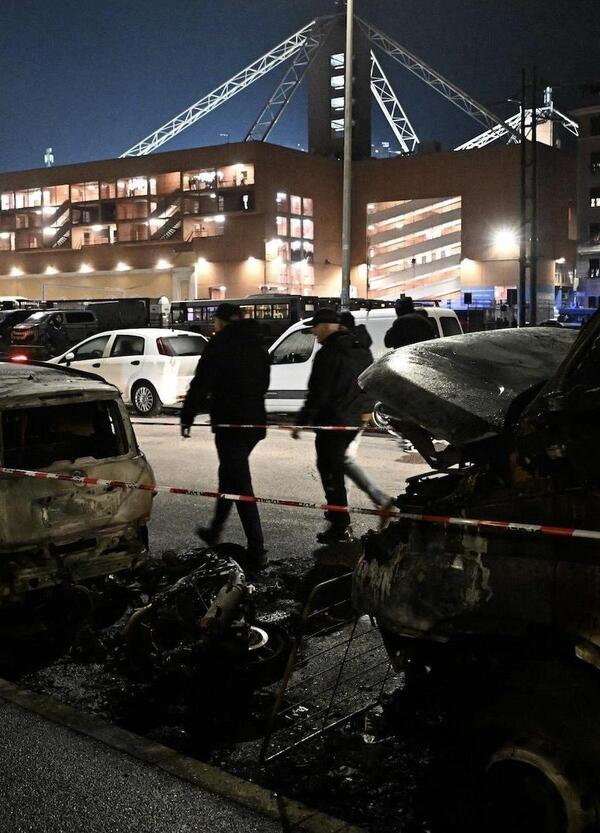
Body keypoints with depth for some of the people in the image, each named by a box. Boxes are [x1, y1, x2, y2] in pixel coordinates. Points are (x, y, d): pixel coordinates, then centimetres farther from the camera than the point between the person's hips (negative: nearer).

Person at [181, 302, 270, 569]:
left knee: (240, 485, -6)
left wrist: (187, 416, -3)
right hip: (255, 421, 8)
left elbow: (201, 383, -12)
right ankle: (214, 531, 35)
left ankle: (257, 551, -6)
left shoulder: (220, 344, -9)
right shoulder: (257, 344, 14)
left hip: (230, 423, -8)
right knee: (229, 475, 22)